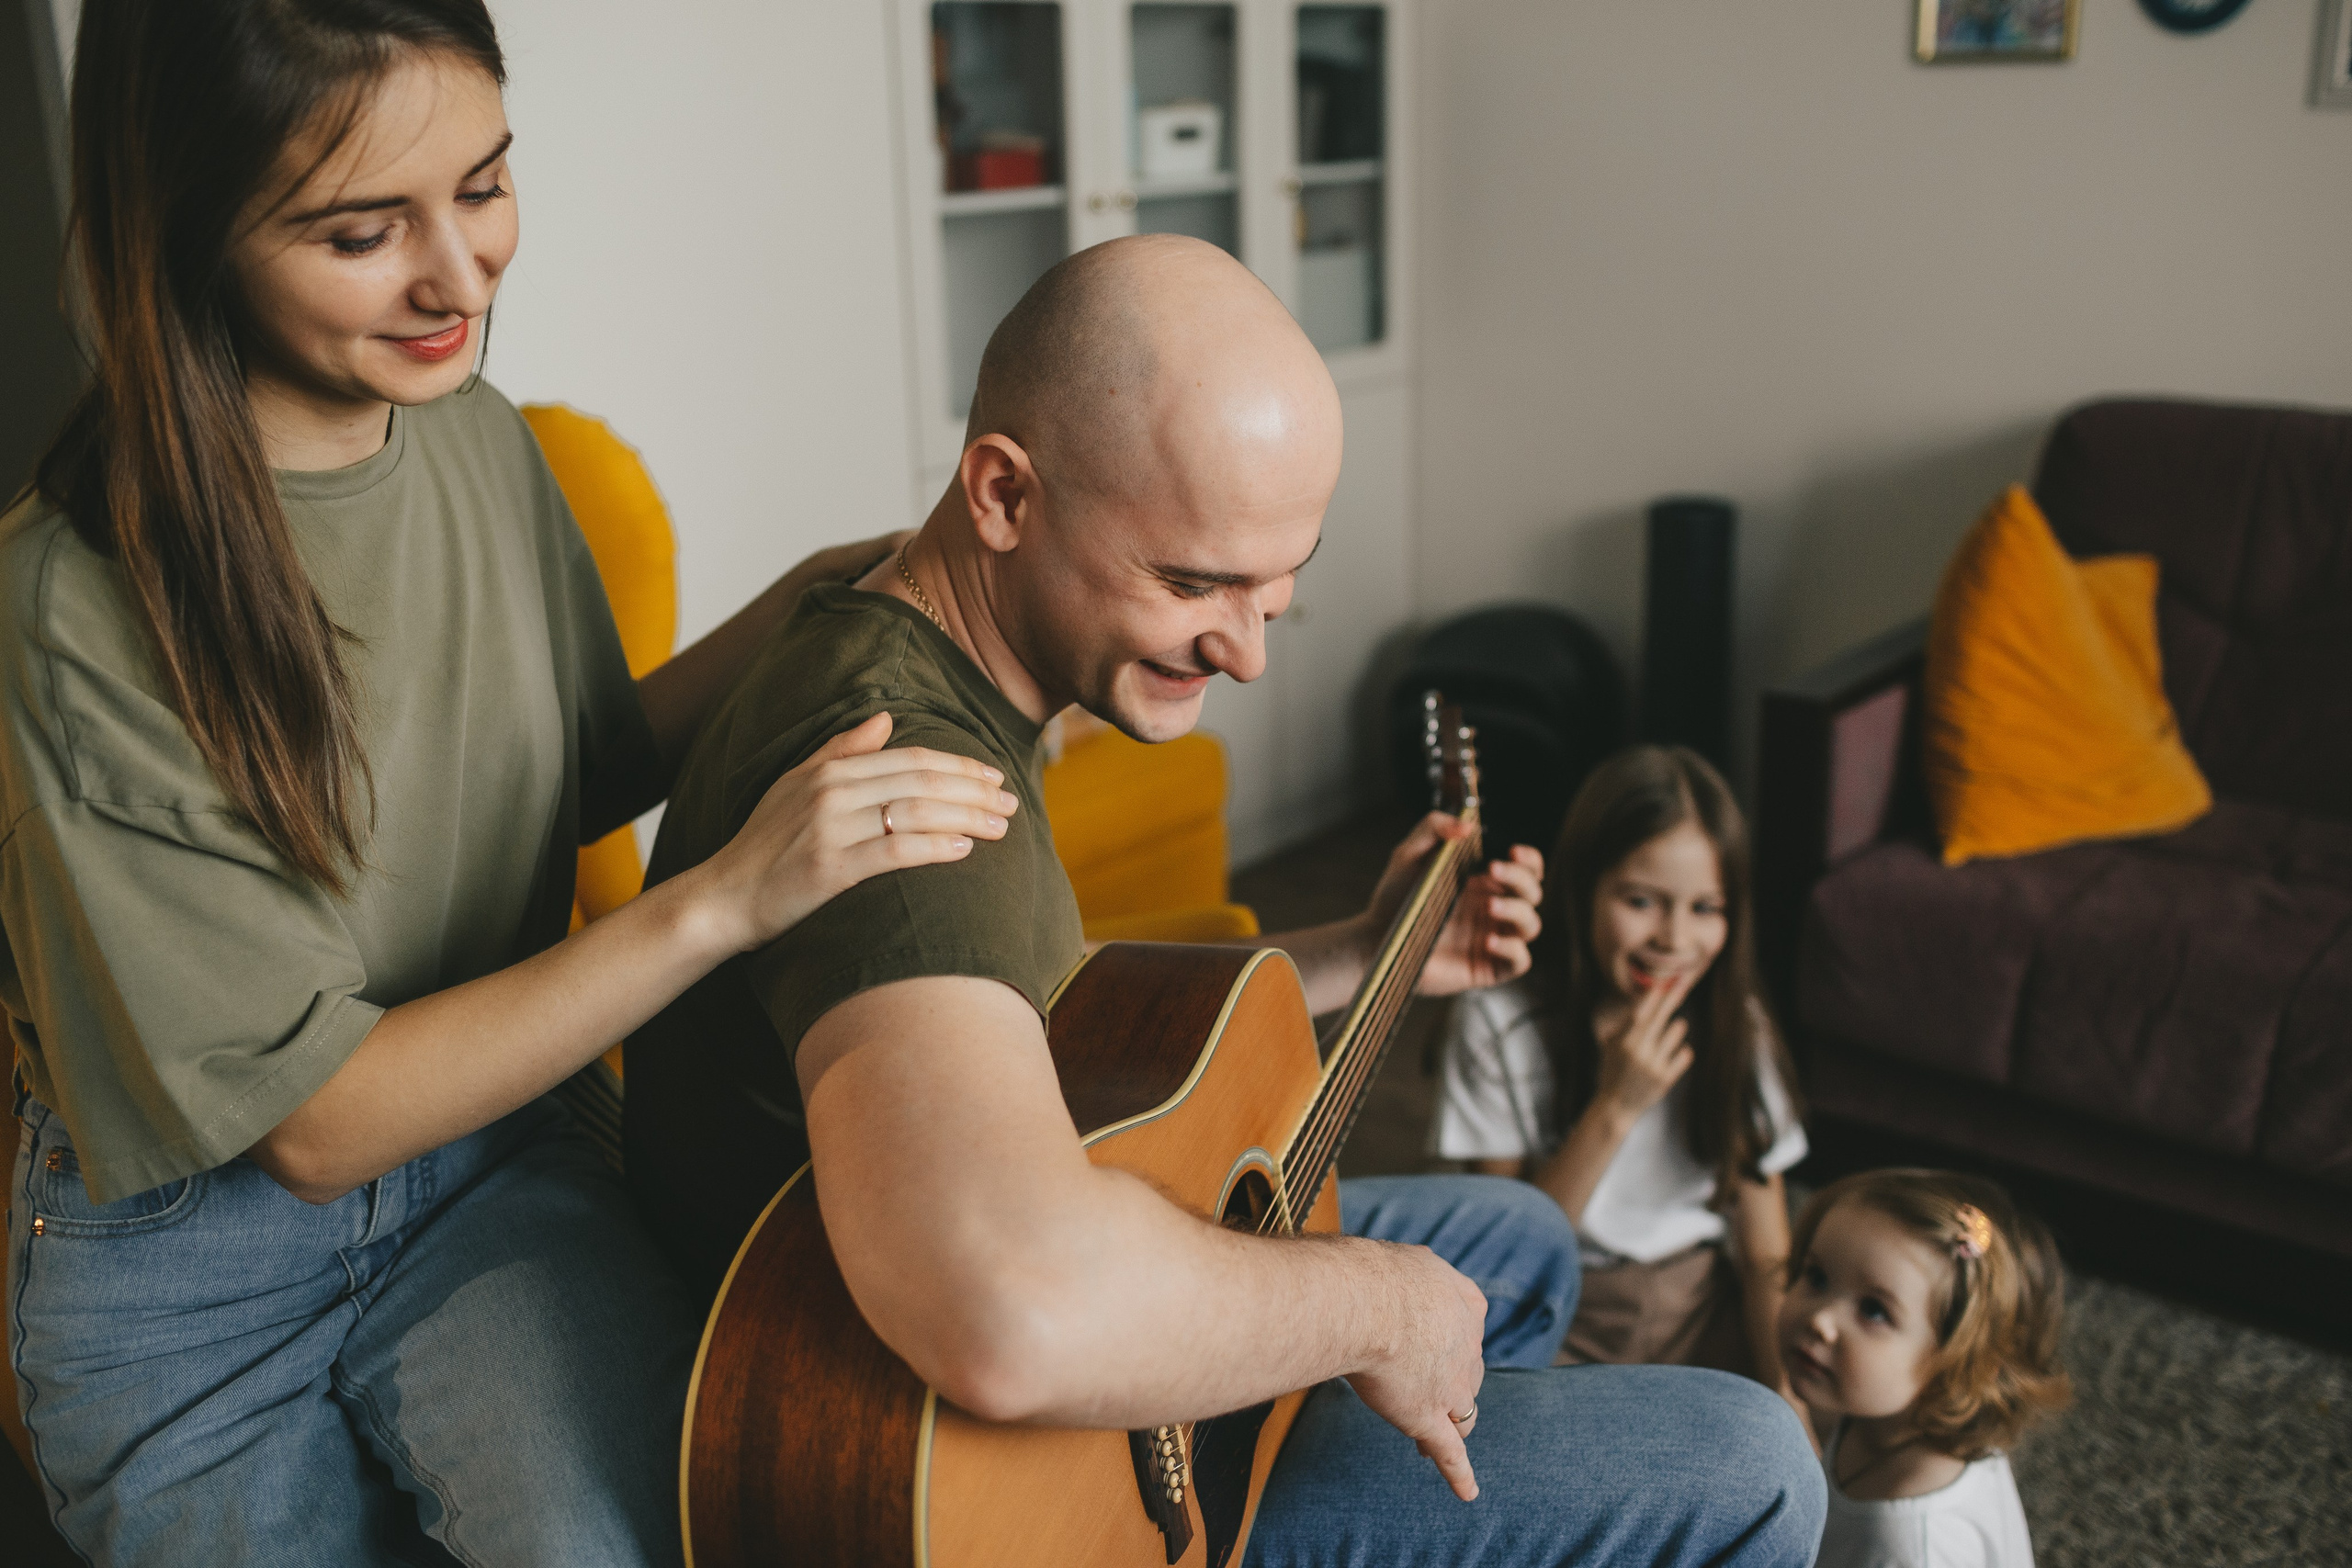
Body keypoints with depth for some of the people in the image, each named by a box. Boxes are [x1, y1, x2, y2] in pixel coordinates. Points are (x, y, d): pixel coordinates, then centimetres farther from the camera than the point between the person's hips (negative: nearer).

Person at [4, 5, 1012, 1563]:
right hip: (188, 1260, -2)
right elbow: (307, 1120, -21)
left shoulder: (483, 441, -4)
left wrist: (799, 613, -6)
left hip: (489, 1161, 3)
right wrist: (722, 902, -29)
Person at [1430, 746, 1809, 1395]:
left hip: (1705, 1311, 4)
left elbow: (1765, 1255, 0)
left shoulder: (1736, 1026, -2)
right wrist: (1615, 1109, -23)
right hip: (1562, 1319, -3)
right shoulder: (1496, 1022, -14)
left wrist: (1785, 1392, -17)